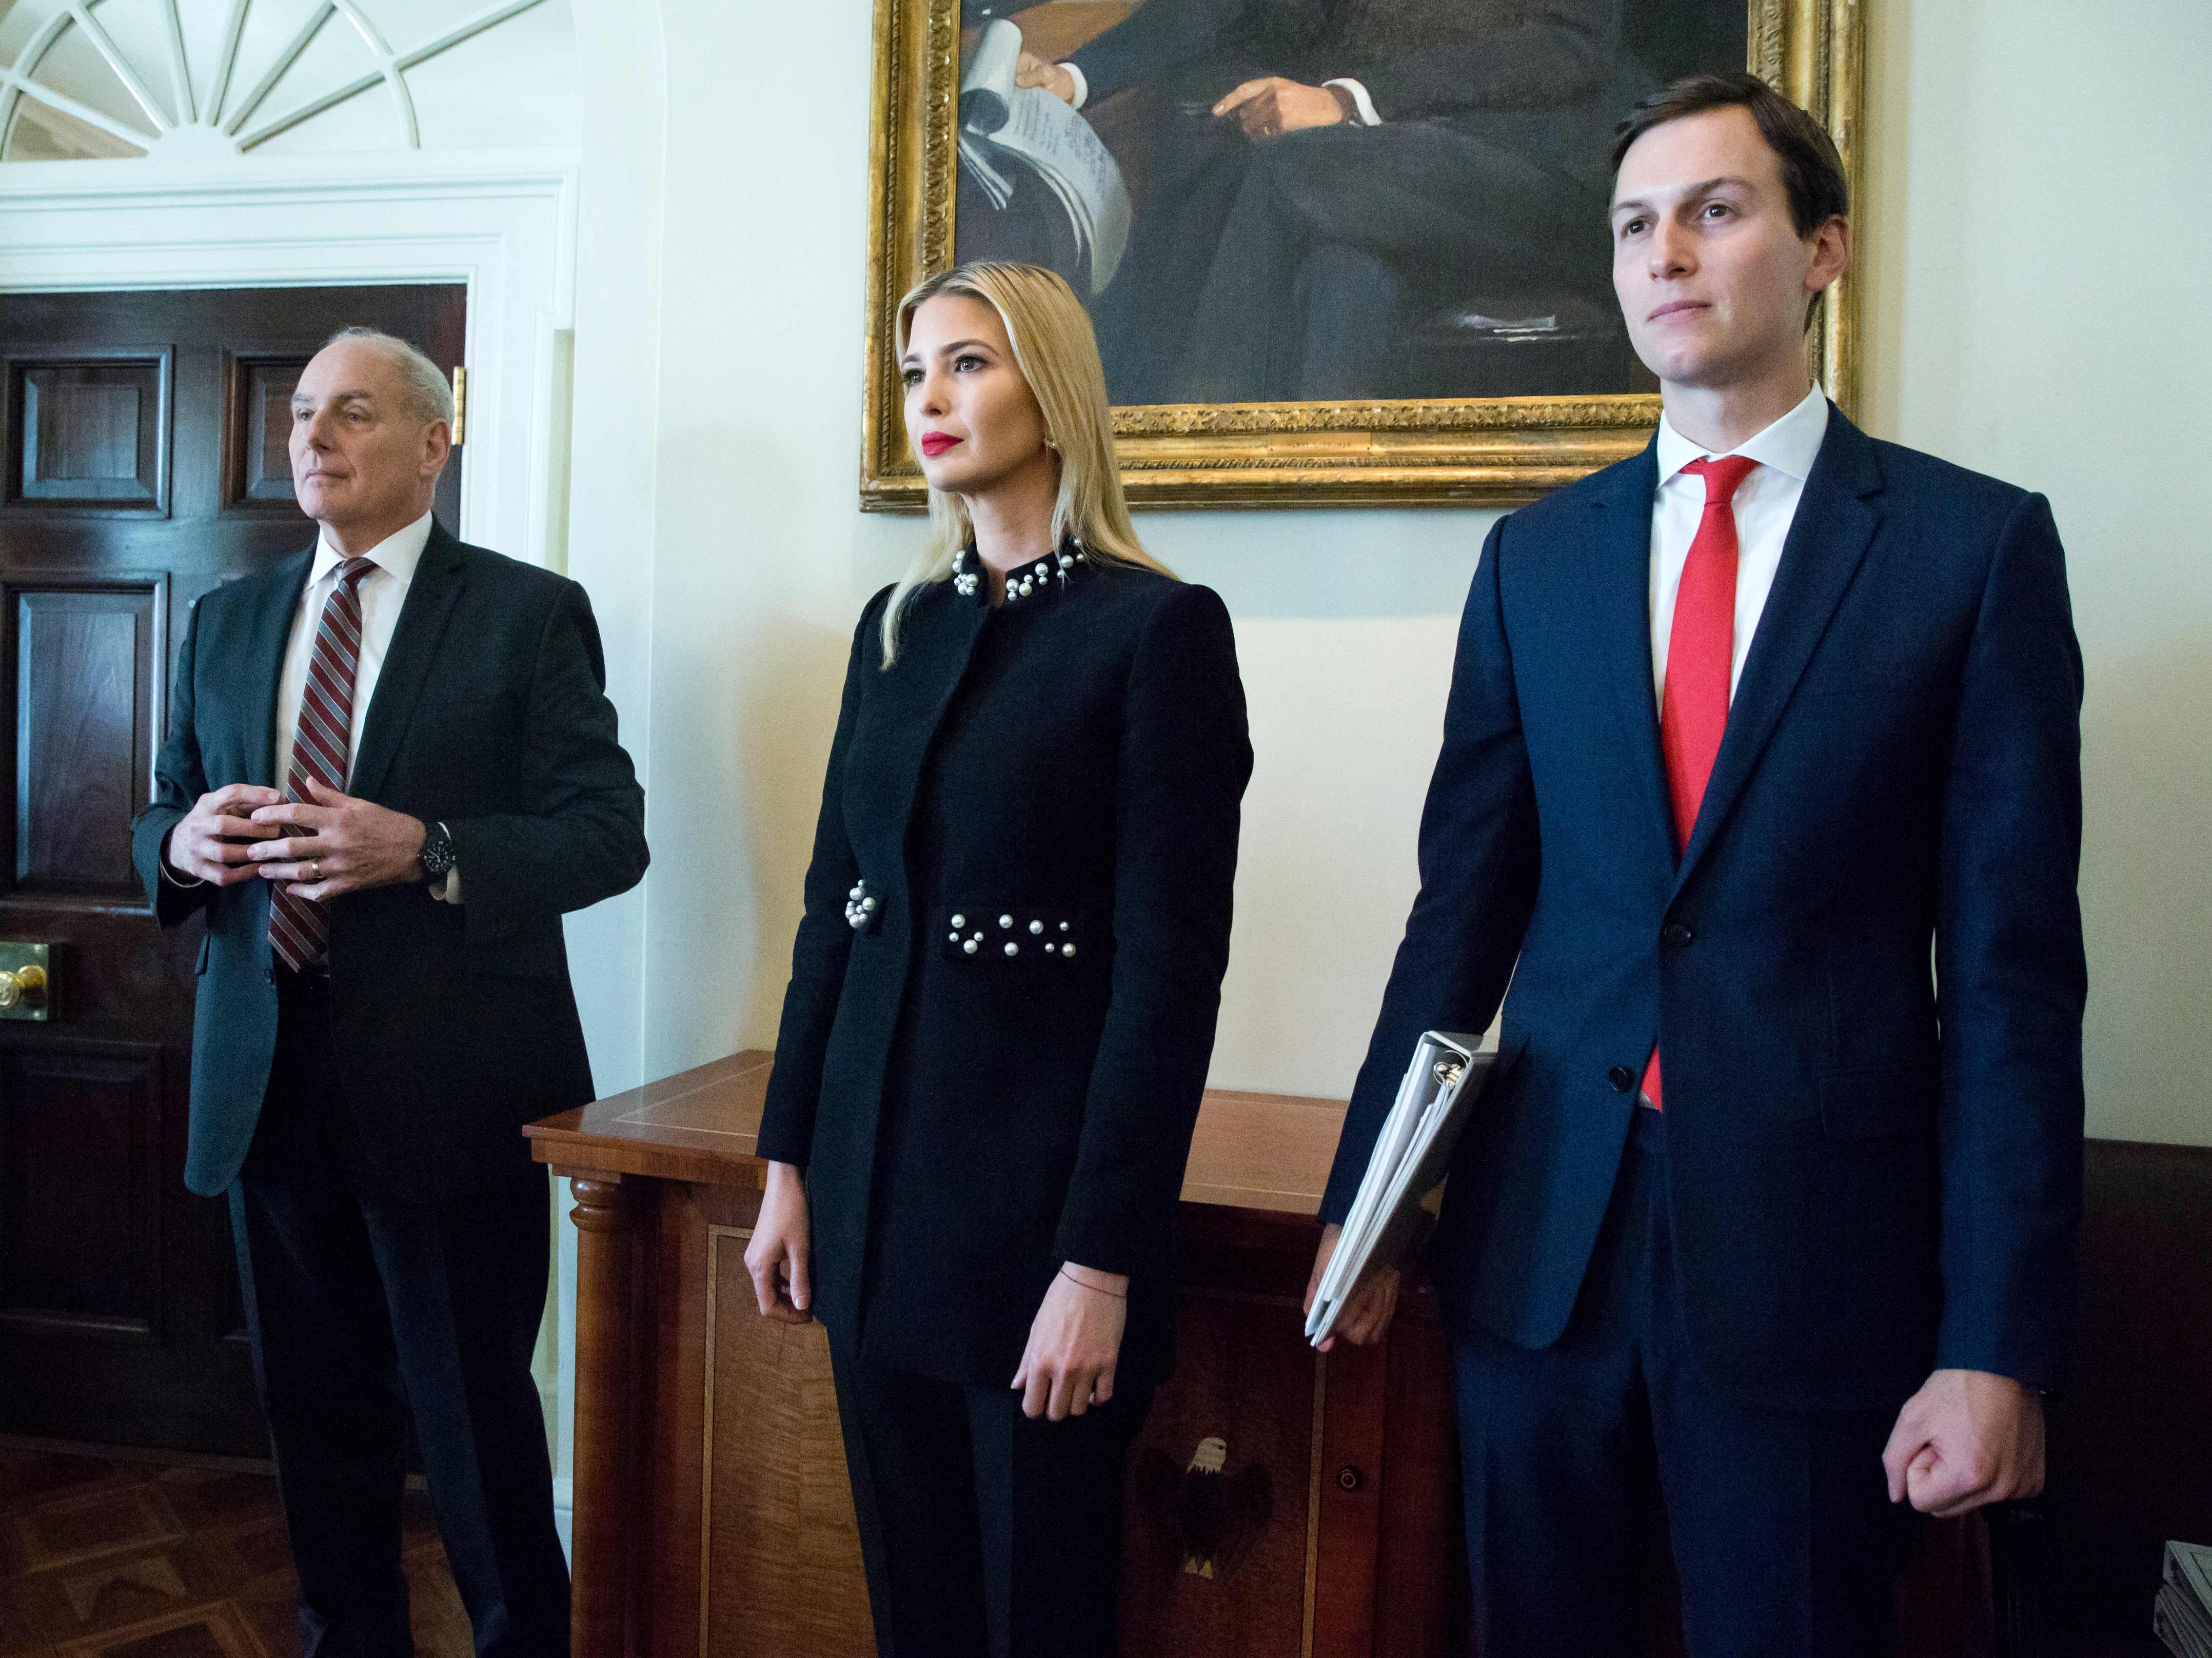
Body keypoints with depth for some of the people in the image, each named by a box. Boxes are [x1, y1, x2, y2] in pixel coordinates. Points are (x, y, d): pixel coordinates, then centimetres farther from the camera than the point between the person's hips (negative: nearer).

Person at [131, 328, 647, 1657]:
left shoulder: (529, 613, -3)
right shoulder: (229, 621, 13)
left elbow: (609, 833, -10)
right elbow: (161, 821, 16)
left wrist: (425, 849, -24)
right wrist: (187, 840, -8)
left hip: (446, 1082, -5)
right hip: (267, 1081, 5)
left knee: (473, 1414, 5)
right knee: (317, 1409, 17)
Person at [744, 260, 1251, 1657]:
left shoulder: (1159, 627, -11)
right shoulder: (898, 624, 9)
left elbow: (1172, 968, -14)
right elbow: (834, 903, 11)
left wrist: (1105, 1263, -16)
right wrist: (790, 1162, 8)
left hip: (1041, 1178, -6)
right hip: (876, 1180, 6)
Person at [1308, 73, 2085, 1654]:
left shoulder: (1979, 543, -2)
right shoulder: (1535, 555, 6)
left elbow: (2013, 959, -5)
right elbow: (1465, 900, 7)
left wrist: (2000, 1345, -9)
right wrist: (1362, 1199, 6)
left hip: (1818, 1242, -2)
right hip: (1541, 1227, 3)